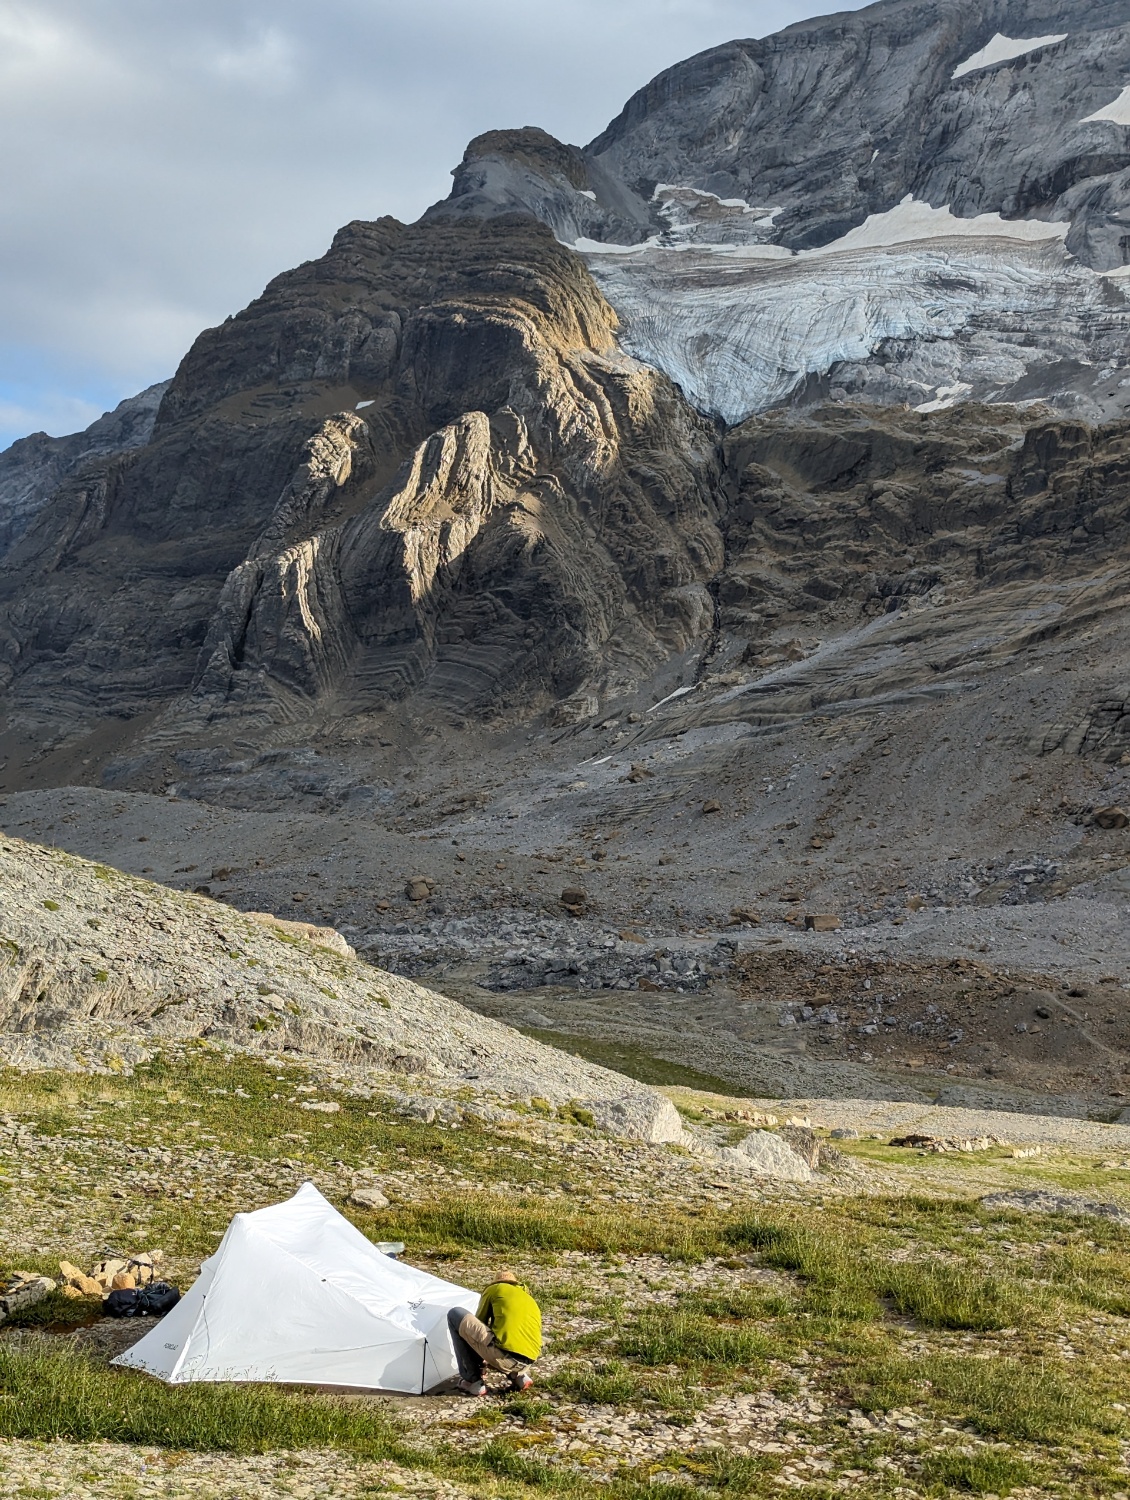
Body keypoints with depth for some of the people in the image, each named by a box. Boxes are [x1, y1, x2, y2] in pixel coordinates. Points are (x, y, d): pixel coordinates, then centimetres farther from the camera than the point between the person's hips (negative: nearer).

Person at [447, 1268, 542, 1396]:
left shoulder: (494, 1289, 17)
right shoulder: (532, 1301, 30)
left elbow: (479, 1322, 25)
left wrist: (481, 1362, 39)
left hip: (502, 1356, -7)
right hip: (526, 1364, 7)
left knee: (455, 1315, 11)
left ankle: (472, 1381, 12)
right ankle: (519, 1376, 15)